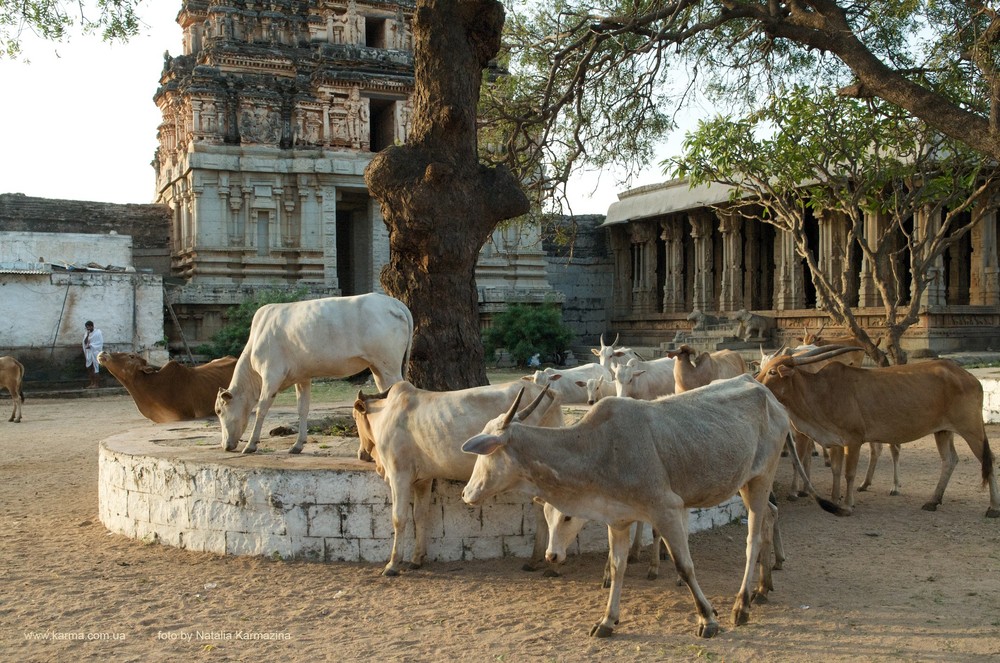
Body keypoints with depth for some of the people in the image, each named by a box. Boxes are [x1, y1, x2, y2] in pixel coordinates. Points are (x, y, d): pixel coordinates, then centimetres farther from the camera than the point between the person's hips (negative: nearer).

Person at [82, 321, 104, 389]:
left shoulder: (98, 332, -4)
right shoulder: (87, 334, 14)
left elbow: (100, 343, -11)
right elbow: (85, 343, 5)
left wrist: (91, 345, -14)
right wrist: (87, 335, -8)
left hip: (95, 353, -6)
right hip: (89, 353, 7)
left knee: (95, 369, -8)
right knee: (89, 368, 4)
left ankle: (97, 384, -5)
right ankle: (92, 383, 10)